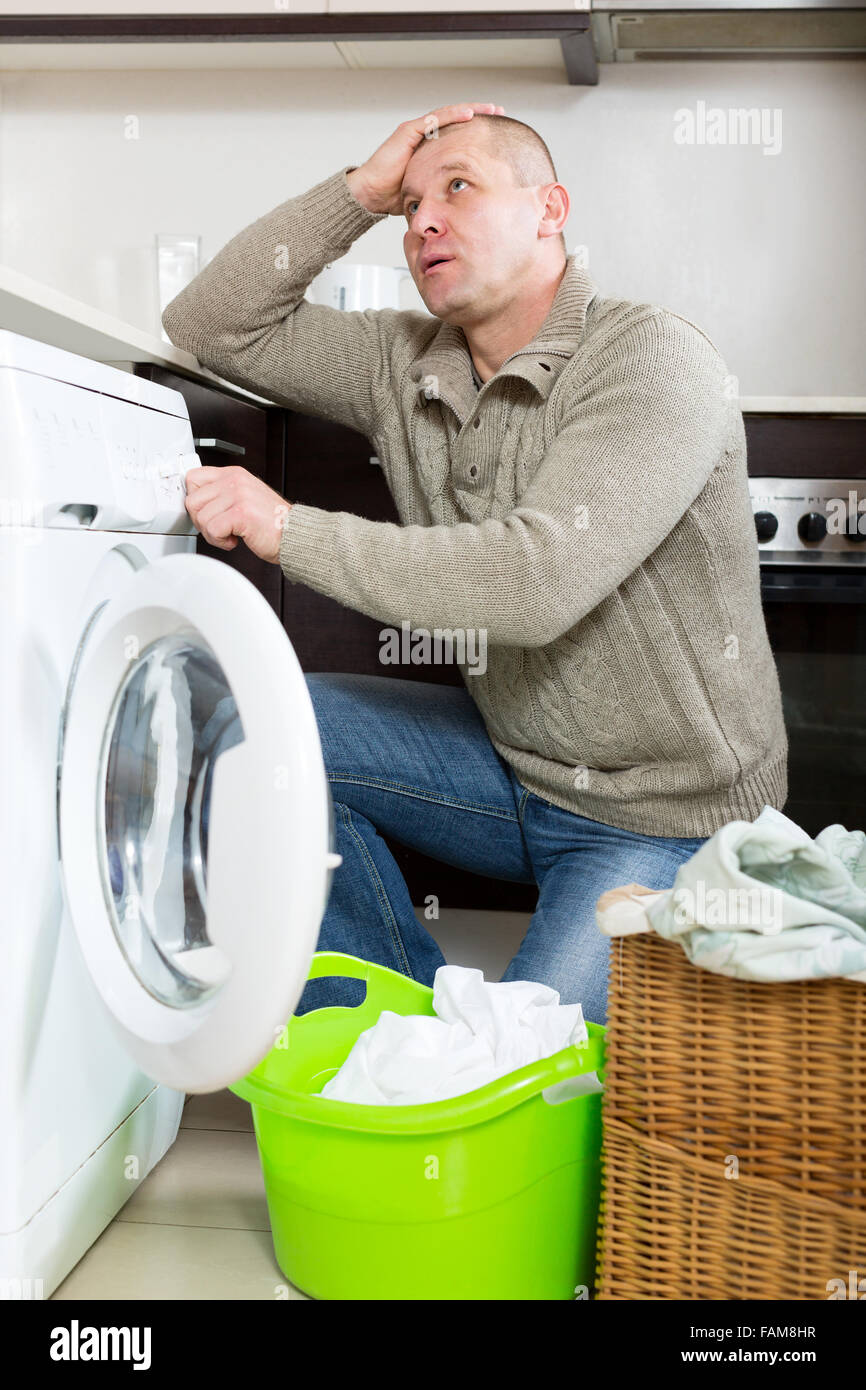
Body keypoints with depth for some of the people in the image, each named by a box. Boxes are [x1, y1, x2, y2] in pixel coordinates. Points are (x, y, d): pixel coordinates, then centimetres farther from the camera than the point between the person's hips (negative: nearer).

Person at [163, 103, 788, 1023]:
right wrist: (361, 189, -4)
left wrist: (290, 530, -27)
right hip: (514, 765, 7)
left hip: (666, 818, -6)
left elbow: (540, 579, -32)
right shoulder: (405, 363, 3)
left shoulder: (652, 360, -19)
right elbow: (214, 326, 4)